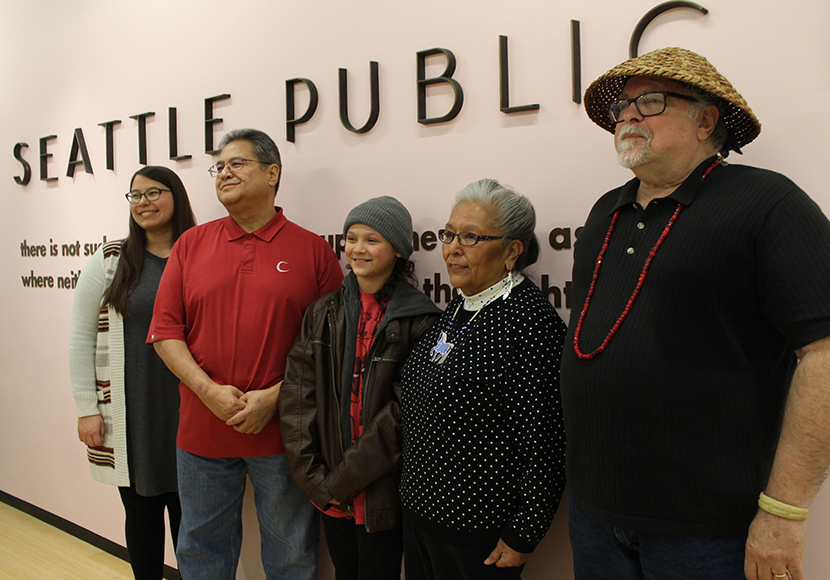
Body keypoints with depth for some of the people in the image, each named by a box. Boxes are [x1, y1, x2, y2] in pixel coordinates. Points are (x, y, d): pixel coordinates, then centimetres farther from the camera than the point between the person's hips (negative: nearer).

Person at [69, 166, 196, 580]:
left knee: (187, 512, 8)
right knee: (141, 511, 10)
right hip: (129, 417, 0)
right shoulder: (109, 261, 2)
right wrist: (87, 408, -1)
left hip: (186, 414, 0)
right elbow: (81, 340, 3)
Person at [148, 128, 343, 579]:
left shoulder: (311, 249, -2)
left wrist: (275, 397, -14)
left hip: (282, 432, -2)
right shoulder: (191, 244, 6)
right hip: (201, 429, 3)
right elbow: (165, 330, 2)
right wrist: (209, 390, -12)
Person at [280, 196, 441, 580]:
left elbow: (404, 413, -14)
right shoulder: (323, 313, 4)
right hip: (330, 493, 4)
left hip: (382, 494, -4)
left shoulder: (419, 321, -11)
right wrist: (314, 477, -7)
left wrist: (344, 480, -13)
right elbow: (297, 396, 0)